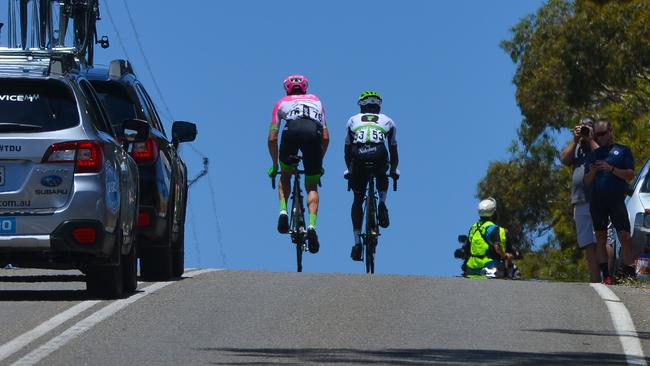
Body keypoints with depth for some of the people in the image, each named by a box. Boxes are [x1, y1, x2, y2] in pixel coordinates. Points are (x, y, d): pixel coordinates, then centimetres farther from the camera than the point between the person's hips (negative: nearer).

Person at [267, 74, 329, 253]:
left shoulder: (282, 103, 33)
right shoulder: (316, 101, 37)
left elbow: (272, 139, 29)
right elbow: (326, 137, 33)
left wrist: (274, 165, 40)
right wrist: (319, 161, 44)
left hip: (292, 131, -1)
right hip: (314, 133, 1)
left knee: (285, 175, 26)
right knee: (312, 186, 9)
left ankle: (283, 212, 4)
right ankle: (312, 225, -12)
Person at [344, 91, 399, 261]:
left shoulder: (353, 120, 29)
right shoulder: (387, 121, 28)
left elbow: (348, 150, 35)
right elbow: (393, 151, 36)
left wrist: (349, 169, 50)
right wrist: (393, 170, 51)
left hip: (359, 157, 0)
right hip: (380, 156, 0)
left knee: (357, 200, 14)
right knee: (382, 177, 37)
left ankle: (357, 242, 8)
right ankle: (382, 204, 11)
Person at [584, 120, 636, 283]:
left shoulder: (623, 151, 11)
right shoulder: (593, 155, 20)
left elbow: (630, 175, 2)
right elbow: (587, 182, 17)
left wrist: (611, 169, -11)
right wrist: (592, 172, -4)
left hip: (617, 200, -4)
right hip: (596, 201, 4)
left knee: (624, 236, -14)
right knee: (600, 238, 2)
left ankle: (629, 275, -17)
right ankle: (606, 275, 4)